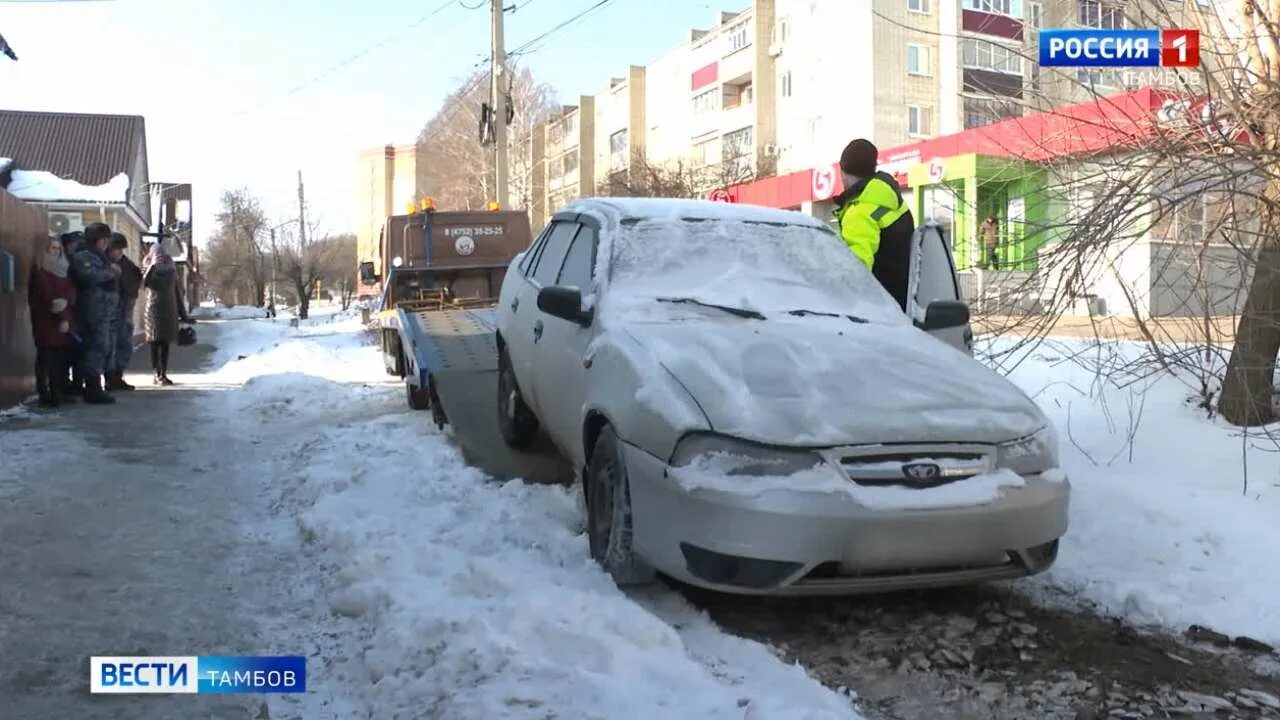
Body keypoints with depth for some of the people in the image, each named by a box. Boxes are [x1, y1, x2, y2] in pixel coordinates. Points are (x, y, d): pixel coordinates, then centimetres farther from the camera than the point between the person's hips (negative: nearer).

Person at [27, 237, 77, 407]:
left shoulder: (64, 269, 19)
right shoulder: (39, 271, 2)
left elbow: (72, 291, 6)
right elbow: (46, 295, -7)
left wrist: (65, 302, -17)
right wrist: (61, 318, -12)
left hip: (65, 320, 5)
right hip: (45, 321, -5)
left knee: (62, 358, 1)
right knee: (46, 358, -7)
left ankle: (57, 393, 5)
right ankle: (45, 395, -7)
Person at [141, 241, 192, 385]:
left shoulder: (171, 270, 12)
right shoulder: (149, 268, 3)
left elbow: (178, 291, 15)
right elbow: (145, 282, -19)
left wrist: (183, 314, 14)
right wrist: (153, 265, -25)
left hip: (169, 309, 3)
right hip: (153, 308, -3)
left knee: (165, 344, 4)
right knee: (155, 343, -5)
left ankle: (164, 374, 9)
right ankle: (157, 375, -6)